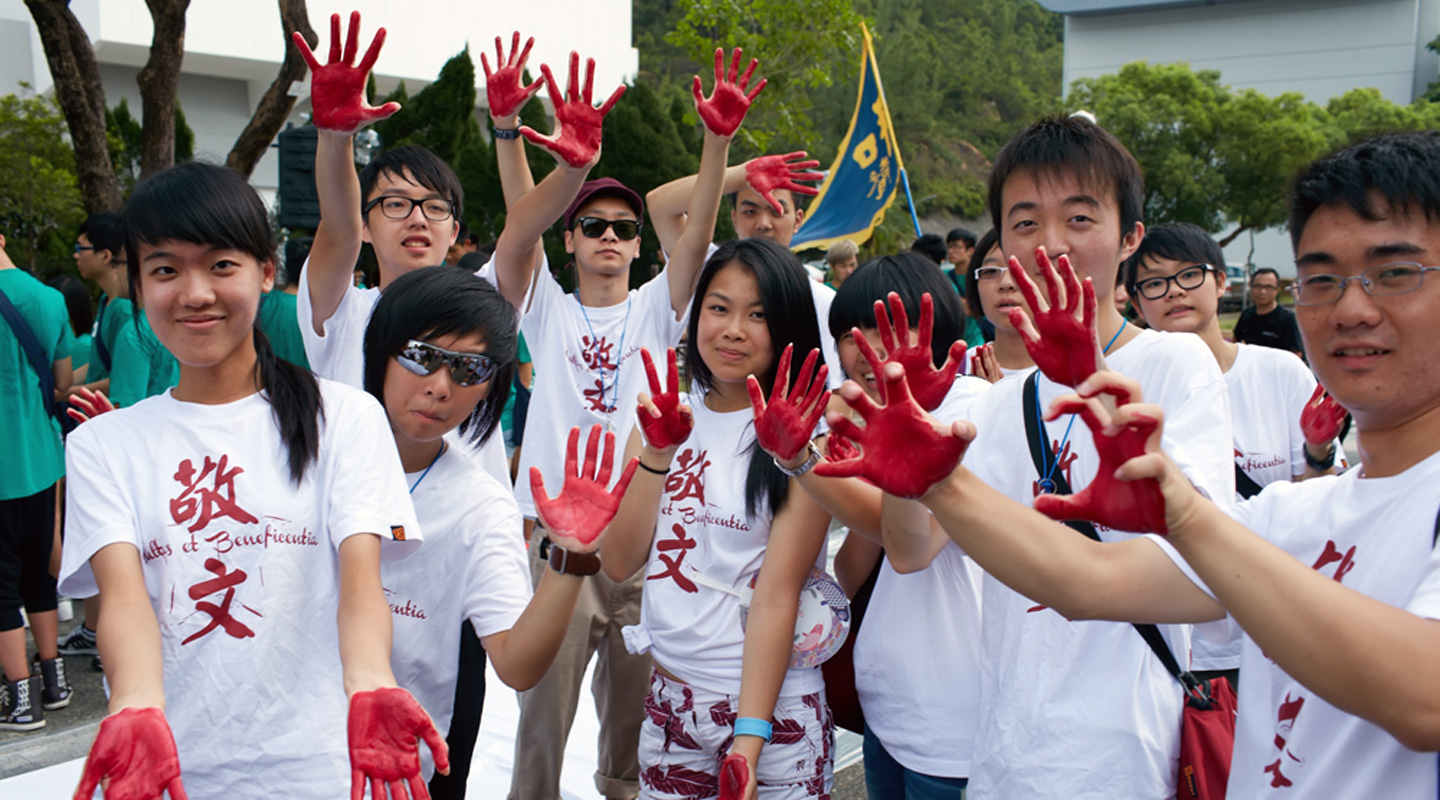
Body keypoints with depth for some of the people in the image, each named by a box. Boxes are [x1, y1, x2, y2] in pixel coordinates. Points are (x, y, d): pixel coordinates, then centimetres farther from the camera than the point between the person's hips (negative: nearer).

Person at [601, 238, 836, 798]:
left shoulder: (802, 436, -10)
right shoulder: (663, 417, 6)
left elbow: (778, 595, -14)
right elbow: (619, 563, 0)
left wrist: (749, 741, -20)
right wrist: (657, 452, -12)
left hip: (772, 708, -4)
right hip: (668, 704, 5)